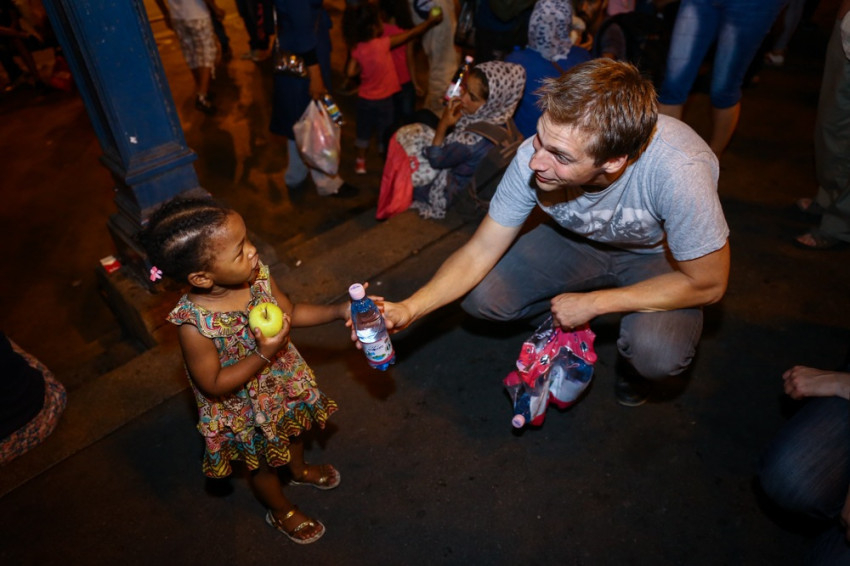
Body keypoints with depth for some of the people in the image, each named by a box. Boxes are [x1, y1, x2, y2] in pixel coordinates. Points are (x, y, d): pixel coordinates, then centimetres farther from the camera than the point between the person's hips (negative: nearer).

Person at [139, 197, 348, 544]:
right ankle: (281, 512, 56)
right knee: (263, 464, 24)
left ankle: (300, 470, 68)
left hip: (284, 383, 5)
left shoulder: (256, 275, -23)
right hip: (247, 412, -5)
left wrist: (339, 312, -19)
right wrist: (264, 354, -37)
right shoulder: (194, 324, -37)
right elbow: (214, 385, -26)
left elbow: (291, 313, -7)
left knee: (293, 429, 33)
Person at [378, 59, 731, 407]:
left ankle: (633, 357, 6)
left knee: (657, 355, -32)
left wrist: (591, 303, -24)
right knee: (479, 297, -15)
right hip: (580, 240, 3)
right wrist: (408, 309, -33)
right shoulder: (534, 157, -29)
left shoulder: (677, 171, -39)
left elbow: (707, 284, -24)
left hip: (660, 253, -2)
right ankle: (568, 317, 14)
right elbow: (480, 251, -19)